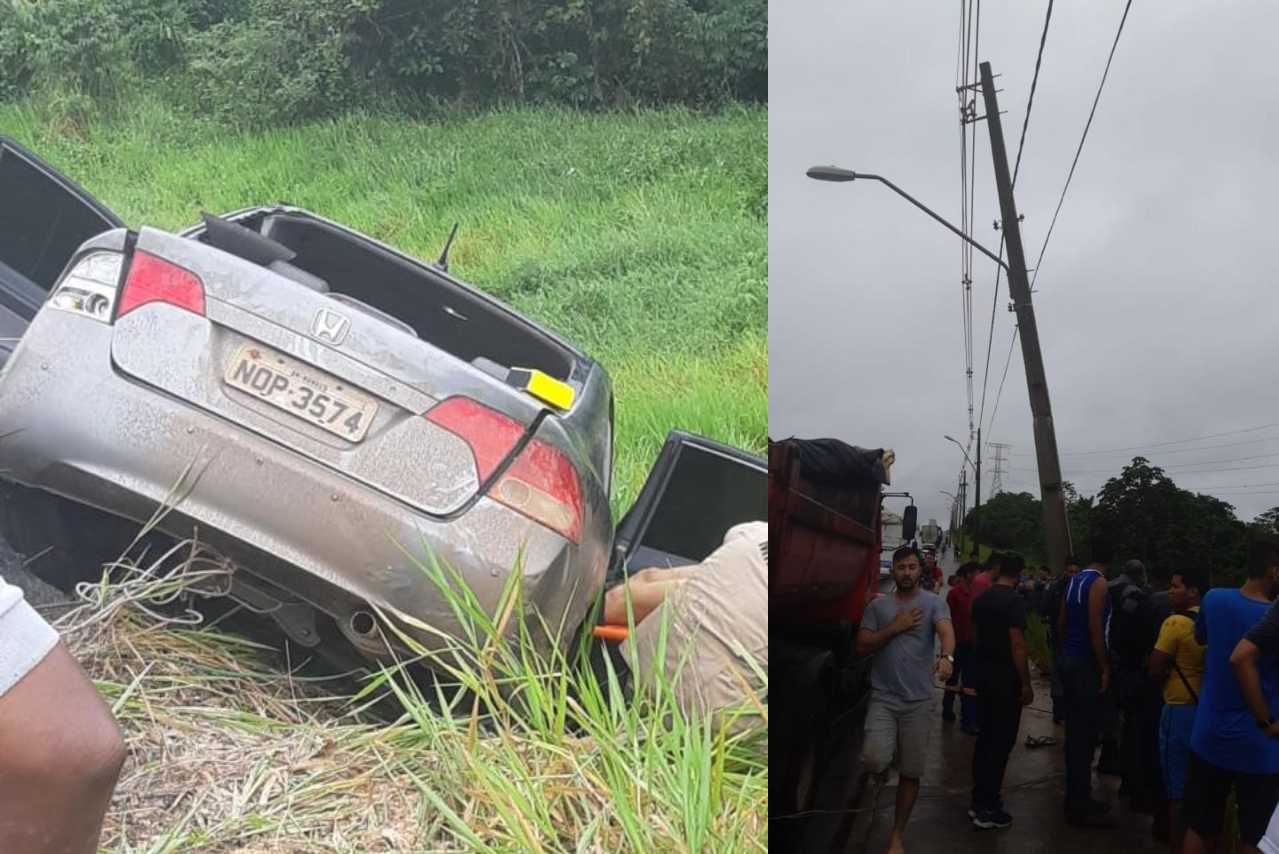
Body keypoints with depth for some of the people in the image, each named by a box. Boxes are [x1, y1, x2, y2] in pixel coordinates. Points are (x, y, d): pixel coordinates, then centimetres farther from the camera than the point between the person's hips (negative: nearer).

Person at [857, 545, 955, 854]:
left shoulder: (934, 603, -2)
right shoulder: (877, 606, 5)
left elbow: (946, 632, -21)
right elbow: (862, 647, 1)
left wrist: (946, 657, -43)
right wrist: (895, 627, -11)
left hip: (918, 701, 0)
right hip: (882, 698, 1)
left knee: (910, 773, 7)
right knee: (873, 761, -19)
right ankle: (885, 764, 18)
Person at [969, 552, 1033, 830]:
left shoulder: (981, 599, 8)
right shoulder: (1015, 601, -16)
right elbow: (1017, 644, -20)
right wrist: (1026, 683, -16)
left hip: (983, 672, 8)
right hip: (1005, 676, -8)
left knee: (985, 736, 16)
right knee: (1002, 741, -2)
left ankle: (980, 799, 22)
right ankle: (987, 808, 0)